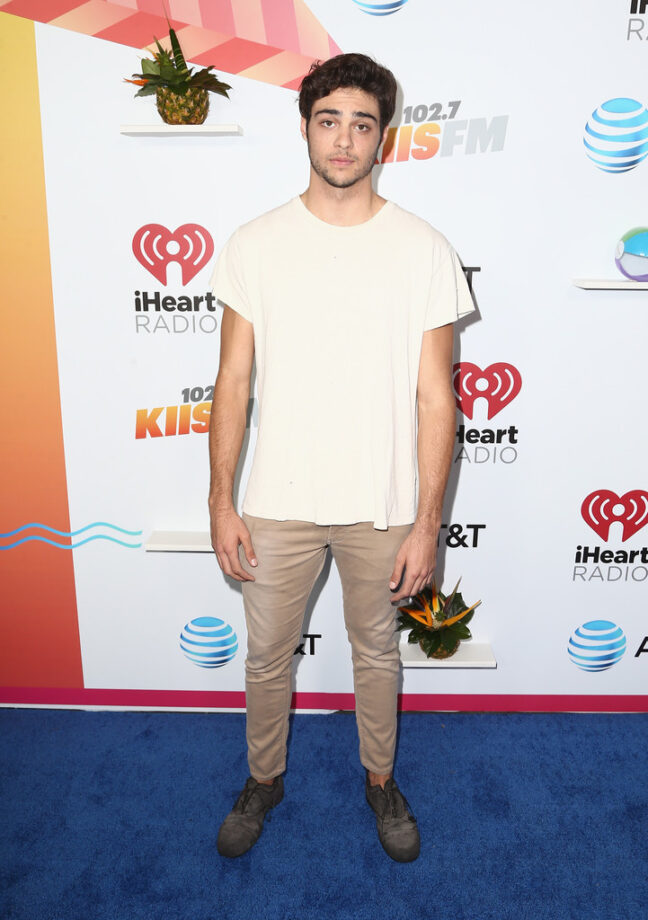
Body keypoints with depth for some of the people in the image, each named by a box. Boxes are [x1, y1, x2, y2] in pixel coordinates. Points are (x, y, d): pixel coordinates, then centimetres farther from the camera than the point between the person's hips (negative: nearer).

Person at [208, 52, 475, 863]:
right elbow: (233, 382, 0)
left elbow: (434, 399, -5)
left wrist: (427, 523, -7)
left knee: (376, 652, 19)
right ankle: (264, 779, 46)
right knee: (267, 655, 17)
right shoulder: (254, 245, -3)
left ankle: (380, 779, 47)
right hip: (278, 503, 1)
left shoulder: (424, 250, -6)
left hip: (382, 507, 0)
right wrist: (221, 501, -3)